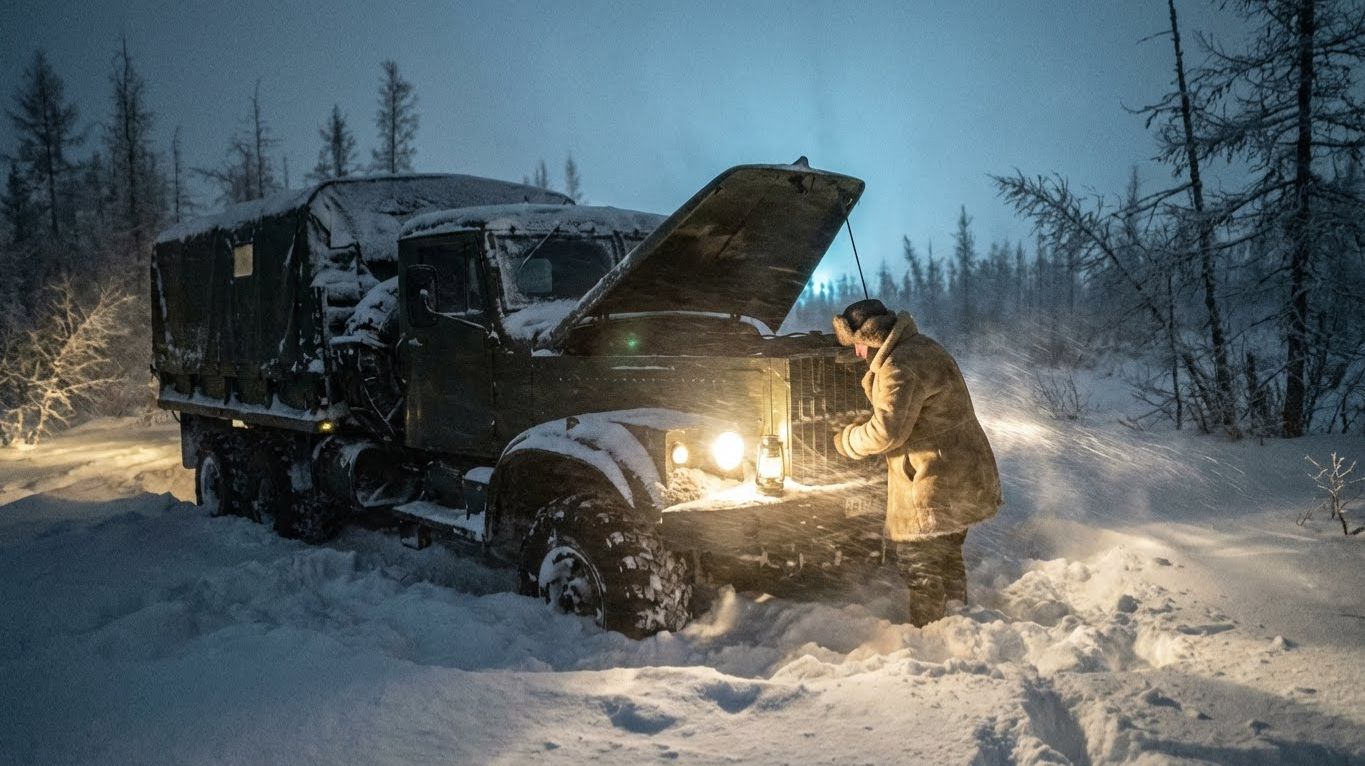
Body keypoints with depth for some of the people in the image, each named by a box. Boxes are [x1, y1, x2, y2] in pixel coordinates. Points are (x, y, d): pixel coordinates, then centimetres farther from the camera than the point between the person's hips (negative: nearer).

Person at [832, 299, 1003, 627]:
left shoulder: (900, 367, -23)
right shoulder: (921, 347, 12)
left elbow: (886, 431, -26)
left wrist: (847, 440, -10)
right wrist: (874, 380, 10)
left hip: (937, 487, -11)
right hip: (961, 479, 11)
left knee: (922, 567, 1)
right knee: (947, 557, 24)